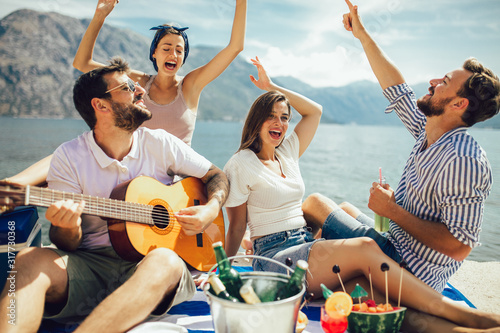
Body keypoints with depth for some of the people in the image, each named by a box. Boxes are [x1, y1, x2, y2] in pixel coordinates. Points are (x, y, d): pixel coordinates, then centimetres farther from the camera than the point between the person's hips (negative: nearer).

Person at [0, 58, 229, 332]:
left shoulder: (160, 143, 4)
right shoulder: (69, 157, 0)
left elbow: (217, 176, 14)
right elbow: (67, 244, 0)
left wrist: (211, 210, -8)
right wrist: (68, 228, -25)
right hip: (91, 262, 0)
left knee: (164, 262, -35)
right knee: (32, 260, -29)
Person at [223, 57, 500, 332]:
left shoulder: (287, 153, 17)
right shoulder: (241, 164, -1)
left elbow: (314, 110, 23)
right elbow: (236, 227, 2)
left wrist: (272, 87, 24)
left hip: (309, 247, 7)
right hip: (275, 257, -7)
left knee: (369, 286, -26)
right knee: (364, 248, -29)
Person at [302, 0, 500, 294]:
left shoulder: (463, 160, -28)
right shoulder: (429, 132, 0)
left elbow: (459, 246, -29)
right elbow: (397, 88, 10)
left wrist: (392, 210, -23)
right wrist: (362, 34, 14)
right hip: (400, 245, 9)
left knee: (315, 202, -1)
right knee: (346, 207, 28)